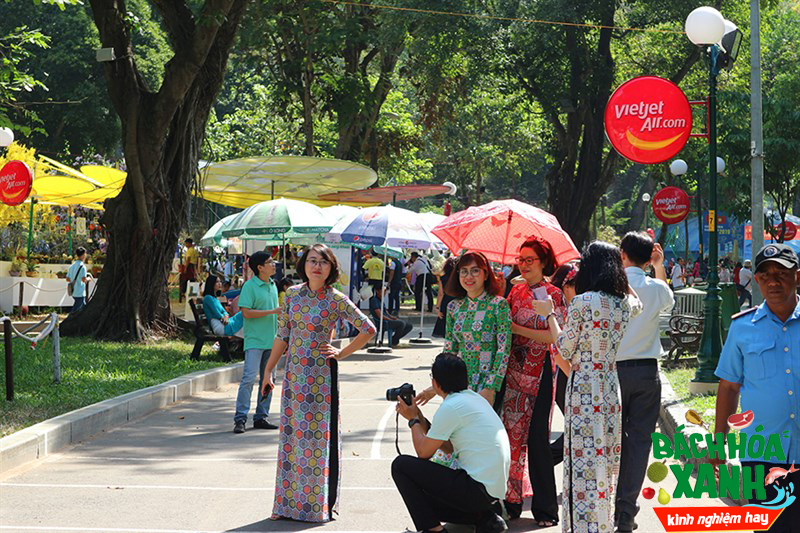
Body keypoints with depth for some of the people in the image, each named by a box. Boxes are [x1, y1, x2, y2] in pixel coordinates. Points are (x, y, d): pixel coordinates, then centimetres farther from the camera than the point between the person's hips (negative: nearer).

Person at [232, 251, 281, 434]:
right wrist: (271, 311, -17)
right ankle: (240, 418, -10)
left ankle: (261, 417, 15)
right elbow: (246, 312, -16)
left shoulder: (273, 285, 13)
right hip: (254, 340, -7)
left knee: (268, 379, 8)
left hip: (271, 341, 7)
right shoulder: (250, 286, -9)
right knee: (249, 377, -13)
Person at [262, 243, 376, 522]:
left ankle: (320, 503, 8)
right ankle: (288, 501, 15)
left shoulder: (336, 300, -7)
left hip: (321, 374, -4)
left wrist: (341, 353, -4)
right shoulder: (292, 294, 4)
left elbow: (368, 329, -3)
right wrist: (268, 371, 10)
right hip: (294, 373, 4)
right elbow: (282, 336, 10)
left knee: (319, 434, -1)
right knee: (291, 434, 7)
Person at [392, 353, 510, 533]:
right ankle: (485, 516, 12)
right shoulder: (473, 398, 14)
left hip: (478, 489, -9)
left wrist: (413, 420, 9)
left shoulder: (451, 407, -15)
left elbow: (423, 452, -6)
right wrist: (419, 417, 21)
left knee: (401, 465, -4)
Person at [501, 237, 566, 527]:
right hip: (514, 370, 5)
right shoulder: (516, 291, 11)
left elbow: (555, 336, -13)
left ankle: (545, 508, 2)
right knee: (512, 434, 4)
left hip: (540, 372, -5)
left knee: (536, 438, -5)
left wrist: (518, 329, -12)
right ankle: (512, 499, 13)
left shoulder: (554, 295, -5)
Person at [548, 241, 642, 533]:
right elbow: (637, 304, 29)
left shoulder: (582, 303, -14)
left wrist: (550, 314, 6)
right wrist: (621, 277, 28)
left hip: (583, 390, -6)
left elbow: (564, 350, -6)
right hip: (611, 388, 6)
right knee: (606, 462, 14)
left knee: (582, 465, -2)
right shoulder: (625, 304, 3)